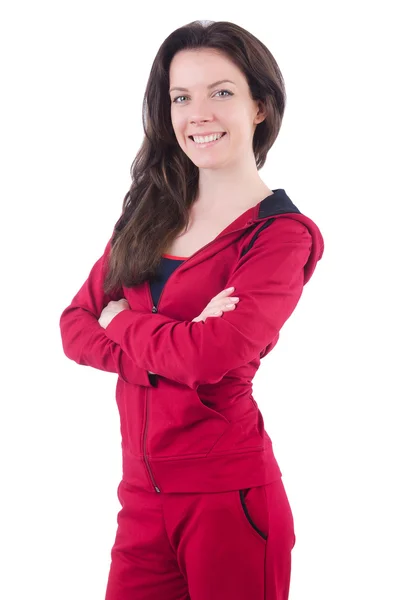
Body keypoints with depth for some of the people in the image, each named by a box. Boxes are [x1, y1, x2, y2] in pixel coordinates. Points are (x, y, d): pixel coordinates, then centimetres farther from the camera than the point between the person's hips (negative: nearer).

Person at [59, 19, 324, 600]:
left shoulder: (282, 235, -9)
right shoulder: (150, 215, 9)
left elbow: (215, 355, -23)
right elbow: (75, 324, 3)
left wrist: (121, 322, -6)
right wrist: (176, 347, -14)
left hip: (229, 497, -5)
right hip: (142, 493, 5)